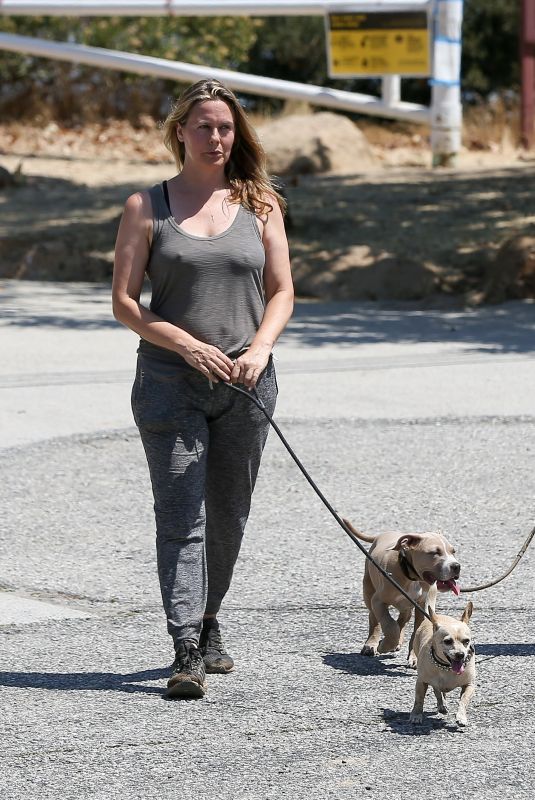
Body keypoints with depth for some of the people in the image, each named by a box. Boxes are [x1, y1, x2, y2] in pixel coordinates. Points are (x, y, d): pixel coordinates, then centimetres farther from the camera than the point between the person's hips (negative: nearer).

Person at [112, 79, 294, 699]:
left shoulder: (260, 204, 8)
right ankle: (186, 653, -13)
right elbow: (124, 301, -1)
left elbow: (281, 292, 8)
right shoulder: (147, 207, 2)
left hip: (247, 384, 3)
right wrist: (189, 346, -14)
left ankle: (207, 624, 32)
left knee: (228, 517, 12)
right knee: (180, 516, -10)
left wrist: (259, 349, -11)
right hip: (171, 383, -3)